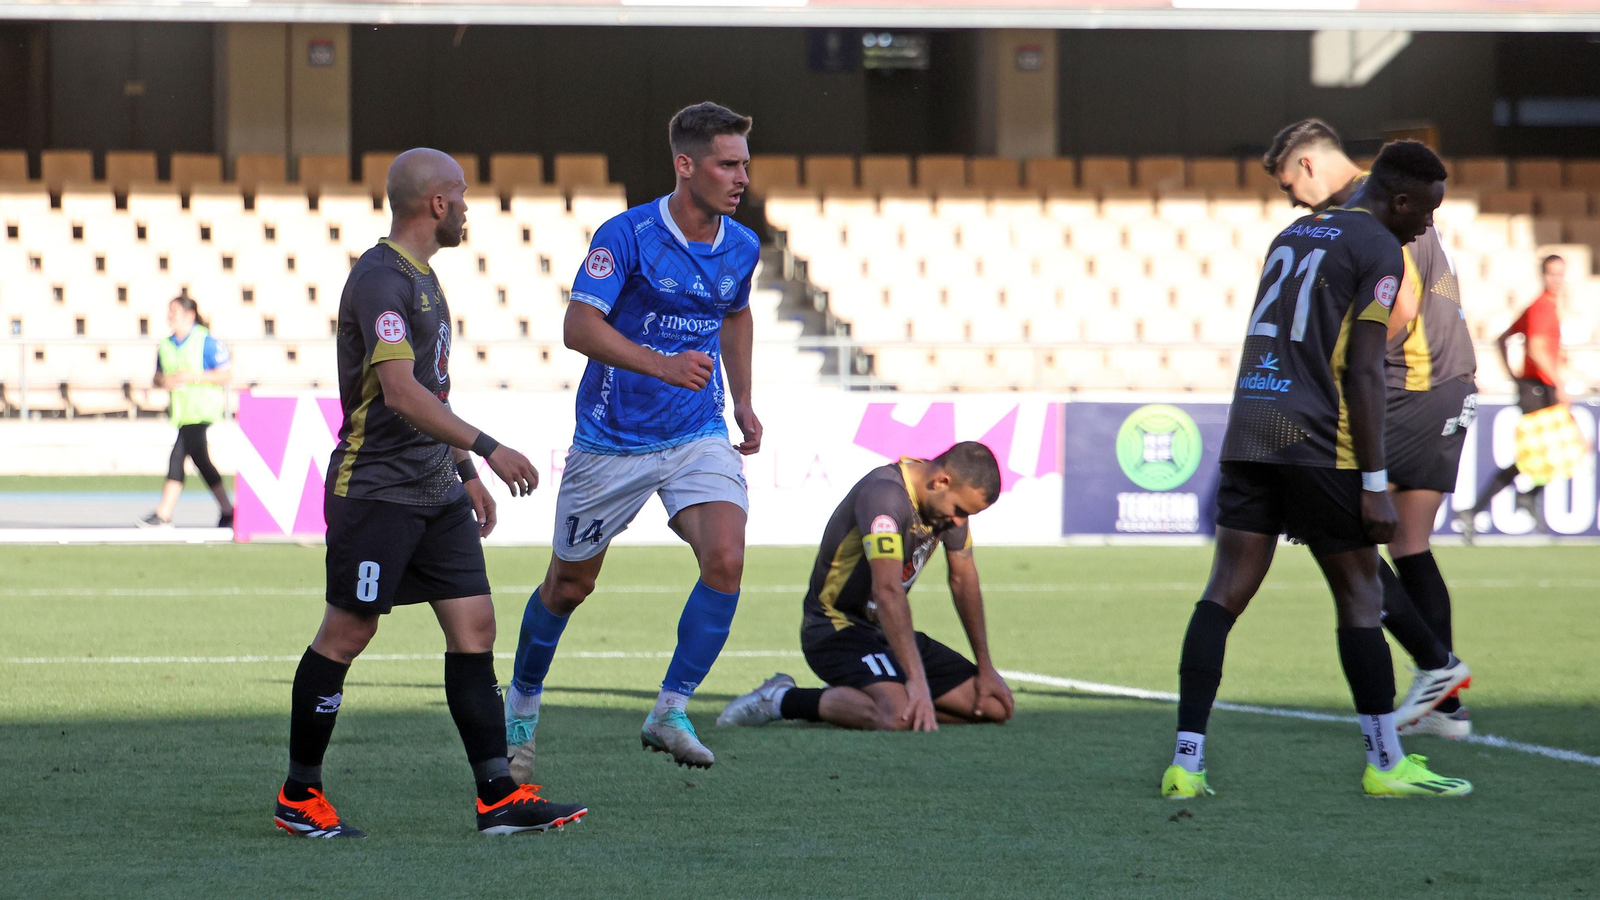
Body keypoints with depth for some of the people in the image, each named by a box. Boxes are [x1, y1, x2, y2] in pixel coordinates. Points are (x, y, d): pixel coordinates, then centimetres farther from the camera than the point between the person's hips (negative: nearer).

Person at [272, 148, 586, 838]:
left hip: (436, 492, 9)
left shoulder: (421, 277, 16)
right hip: (376, 490, -9)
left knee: (474, 627, 1)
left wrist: (465, 471, 24)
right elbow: (400, 393, -25)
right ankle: (299, 796, 9)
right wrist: (487, 449, -26)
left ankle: (499, 797, -1)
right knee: (345, 635, -2)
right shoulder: (381, 279, -16)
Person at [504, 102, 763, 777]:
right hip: (613, 438, -3)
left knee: (725, 560, -21)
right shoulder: (626, 235, -16)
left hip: (699, 436, 3)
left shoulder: (741, 247, 2)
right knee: (570, 584, 10)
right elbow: (580, 326, -25)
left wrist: (743, 402, 17)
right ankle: (523, 700, 37)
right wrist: (662, 365, -37)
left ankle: (670, 712, -9)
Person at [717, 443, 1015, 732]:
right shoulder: (885, 492, -26)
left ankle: (853, 700, 11)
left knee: (996, 706, 0)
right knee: (897, 715, -36)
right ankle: (780, 699, -11)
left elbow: (964, 579, 15)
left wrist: (985, 668, 13)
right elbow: (888, 591, -36)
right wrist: (916, 680, -41)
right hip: (837, 630, -9)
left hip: (890, 633, 9)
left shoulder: (948, 497, 1)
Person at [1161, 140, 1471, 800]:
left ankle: (1186, 764, -6)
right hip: (1320, 442, -6)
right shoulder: (1379, 251, -4)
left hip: (1248, 433, 7)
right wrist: (1375, 486, -10)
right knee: (1359, 595, 4)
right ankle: (1385, 764, 9)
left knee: (1225, 592, 1)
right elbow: (1362, 373, -11)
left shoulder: (1292, 235, 21)